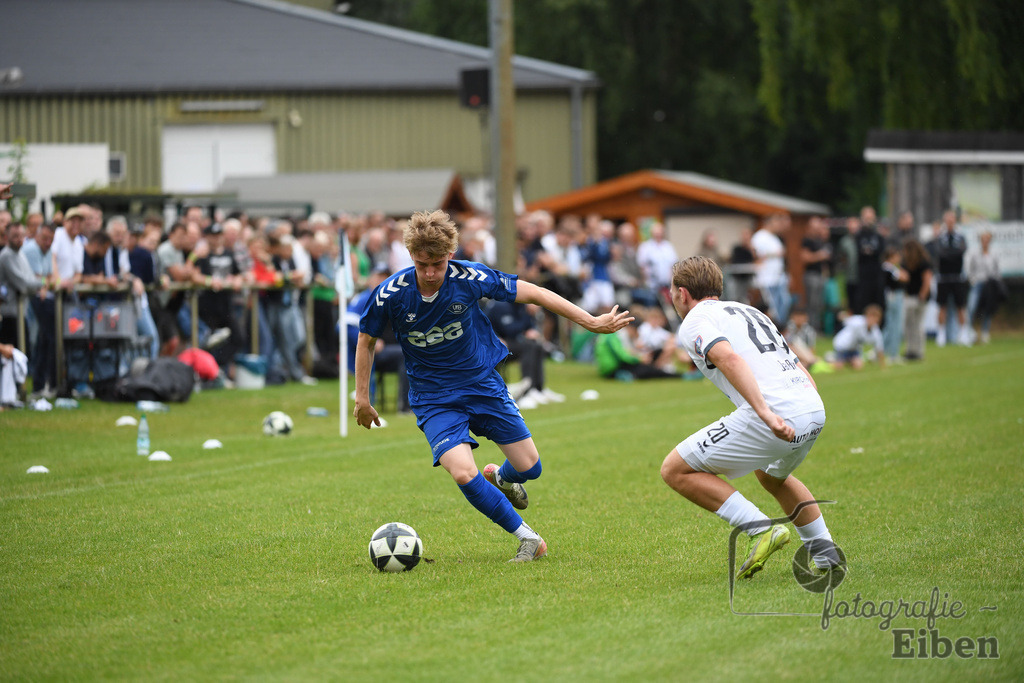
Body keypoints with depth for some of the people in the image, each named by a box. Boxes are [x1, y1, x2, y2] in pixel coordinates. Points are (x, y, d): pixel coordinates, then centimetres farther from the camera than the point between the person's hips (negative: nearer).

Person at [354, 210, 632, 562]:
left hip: (483, 383, 1)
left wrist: (591, 322, -5)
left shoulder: (469, 278, -20)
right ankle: (528, 538, -5)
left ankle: (500, 477, 43)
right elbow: (366, 340, 1)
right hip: (433, 398, -1)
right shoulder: (390, 294, -19)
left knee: (529, 468, 4)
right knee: (464, 474, -23)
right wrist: (362, 397, 4)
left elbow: (532, 293, -8)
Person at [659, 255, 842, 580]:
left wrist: (765, 413, -25)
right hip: (815, 411, 8)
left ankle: (759, 529, -7)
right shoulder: (749, 311, 30)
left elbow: (730, 359, -16)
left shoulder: (694, 322, 5)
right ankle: (824, 551, 27)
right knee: (772, 476, 38)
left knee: (676, 470, 2)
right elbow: (803, 372, 26)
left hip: (772, 417, -8)